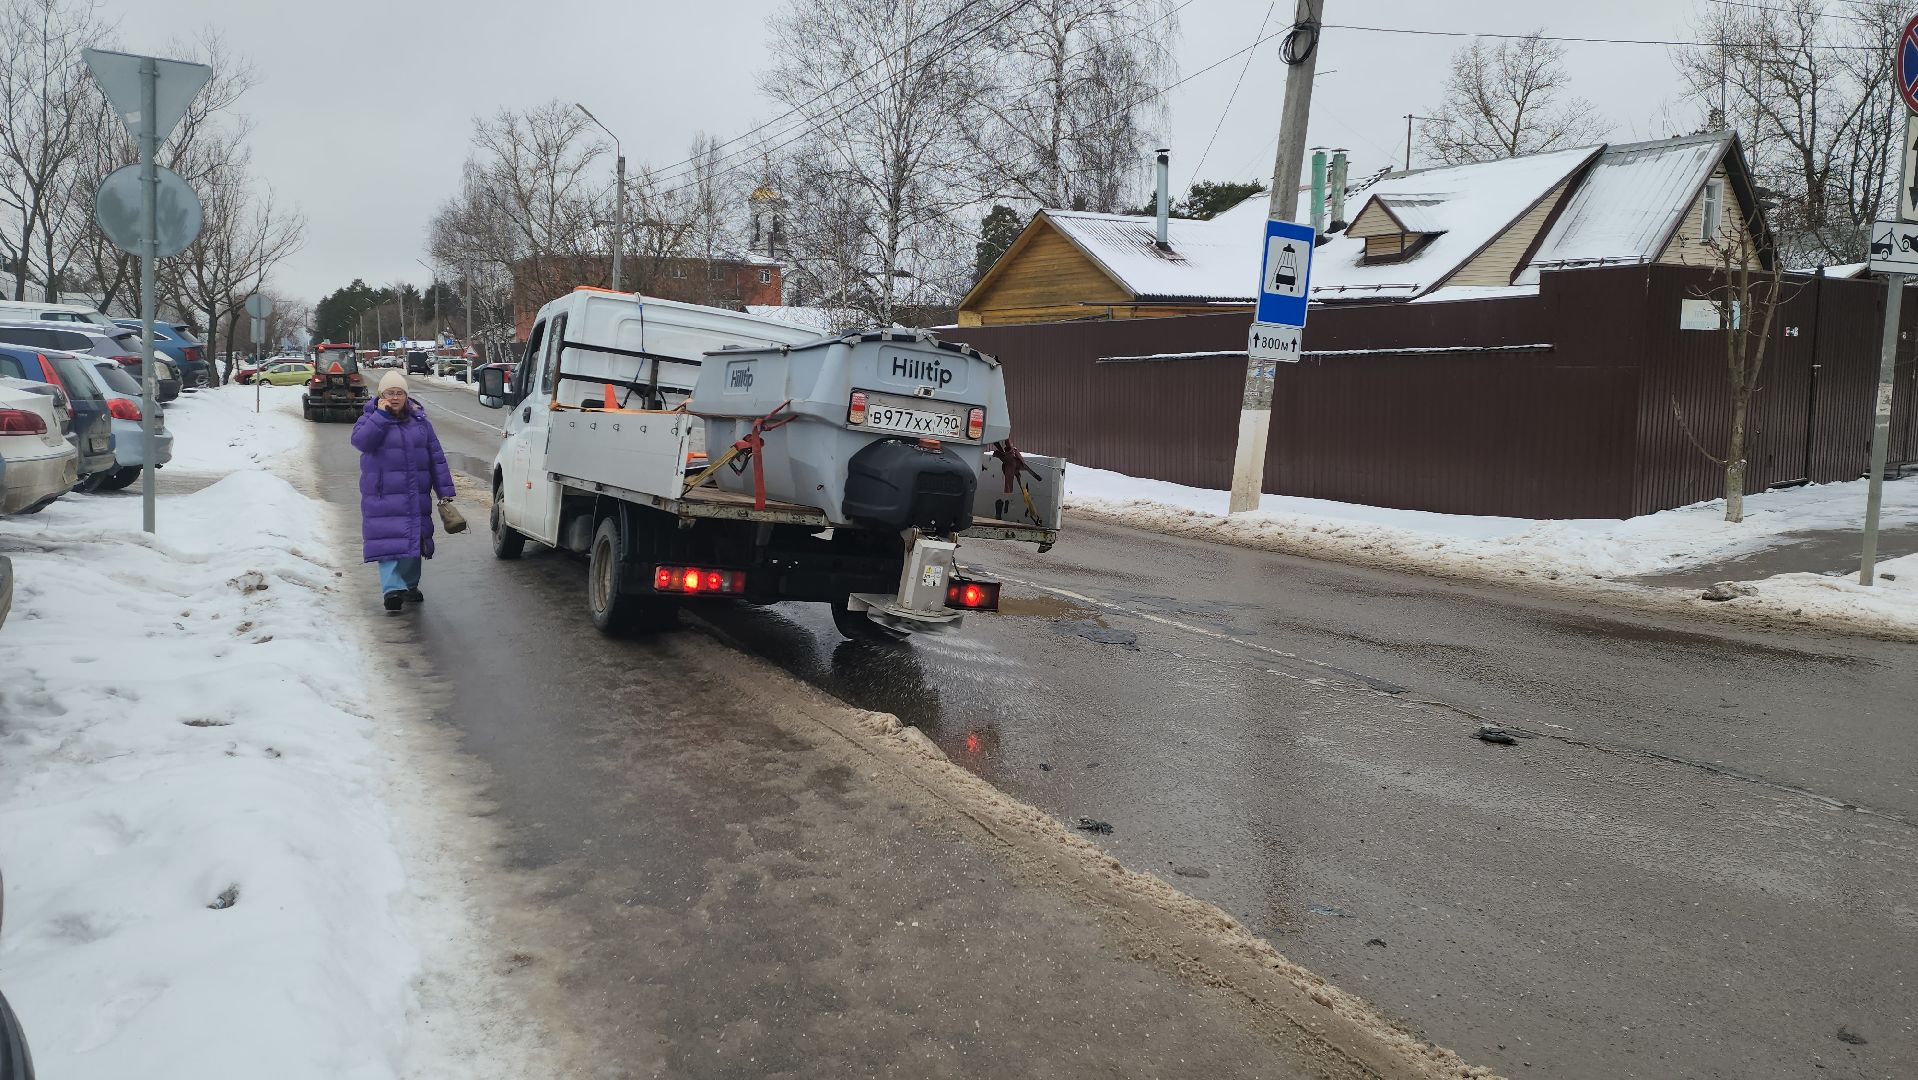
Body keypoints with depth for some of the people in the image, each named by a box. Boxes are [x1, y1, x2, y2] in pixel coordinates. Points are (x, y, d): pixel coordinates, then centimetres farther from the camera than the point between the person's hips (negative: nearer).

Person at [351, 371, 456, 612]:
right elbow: (360, 441, -19)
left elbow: (436, 457, 11)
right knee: (388, 540, -13)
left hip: (416, 497, 4)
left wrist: (445, 491, 7)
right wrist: (381, 415, -19)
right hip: (383, 496, -4)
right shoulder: (370, 419, 2)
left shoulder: (420, 421, 10)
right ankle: (392, 588, -18)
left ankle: (410, 584, 25)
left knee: (413, 538, 11)